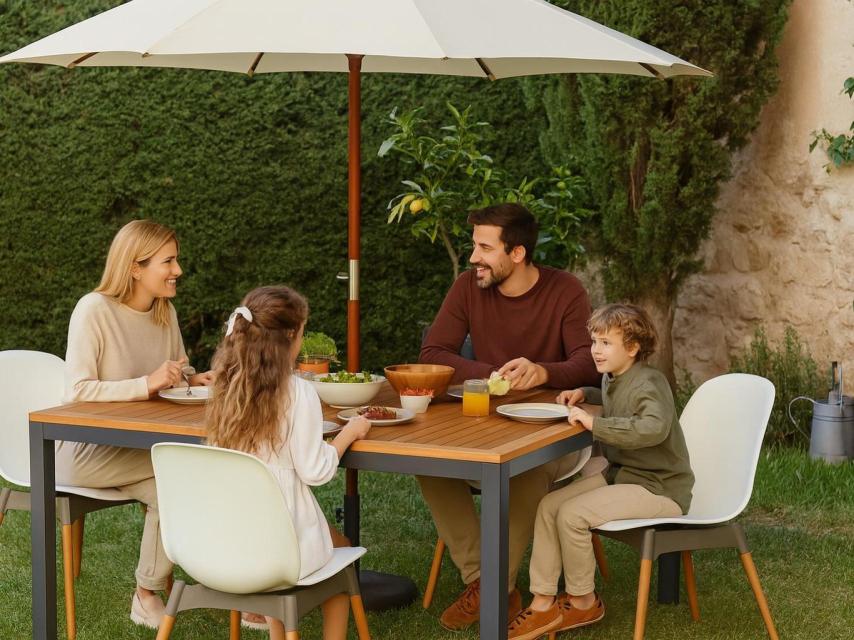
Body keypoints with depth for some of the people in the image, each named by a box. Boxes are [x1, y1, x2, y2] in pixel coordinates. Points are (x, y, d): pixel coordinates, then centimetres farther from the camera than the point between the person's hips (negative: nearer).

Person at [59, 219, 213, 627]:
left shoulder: (165, 312, 6)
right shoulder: (94, 310, -17)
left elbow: (176, 377, 20)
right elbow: (77, 391, -23)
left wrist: (193, 381, -5)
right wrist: (147, 383, -31)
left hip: (138, 445, 7)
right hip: (88, 451, -6)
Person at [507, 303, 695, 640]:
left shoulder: (648, 383, -19)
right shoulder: (612, 377, 9)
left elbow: (653, 427, -41)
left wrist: (595, 423, -36)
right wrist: (584, 394, 17)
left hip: (659, 489, -9)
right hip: (620, 474, 9)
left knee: (572, 514, -22)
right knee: (549, 505, -6)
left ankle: (583, 602, 1)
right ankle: (543, 603, -4)